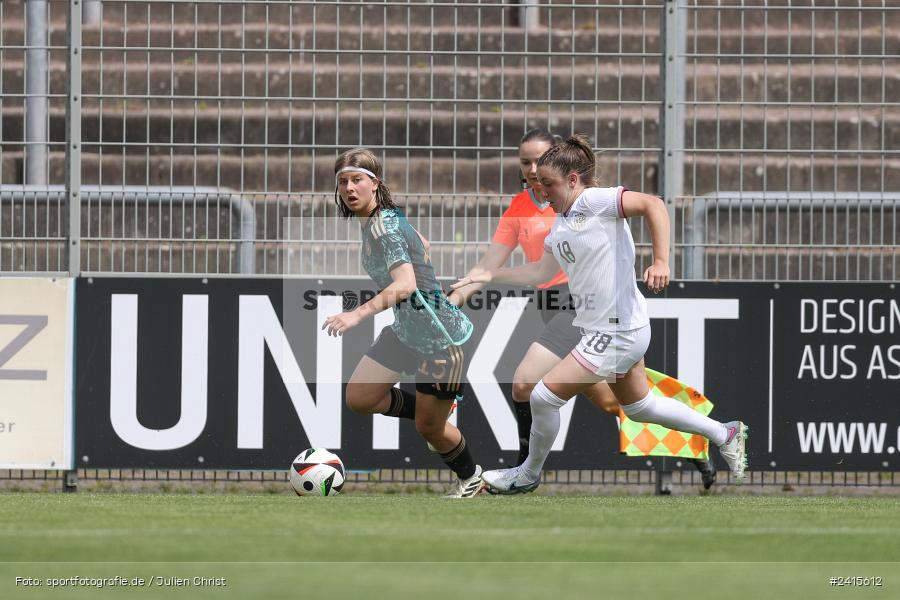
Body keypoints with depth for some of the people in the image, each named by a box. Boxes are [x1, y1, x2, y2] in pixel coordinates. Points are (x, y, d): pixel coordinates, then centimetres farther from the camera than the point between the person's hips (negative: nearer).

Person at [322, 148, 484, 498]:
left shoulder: (384, 227, -25)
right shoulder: (370, 221, 3)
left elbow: (405, 285, -39)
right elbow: (419, 243, 21)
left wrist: (358, 314, -52)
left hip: (440, 336, -9)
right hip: (405, 331, 9)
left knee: (429, 428, 4)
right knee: (358, 398, 0)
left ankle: (470, 478, 33)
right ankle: (434, 414, 22)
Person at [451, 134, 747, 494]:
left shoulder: (595, 201, -16)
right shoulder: (560, 226, 12)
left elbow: (652, 205, -25)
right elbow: (541, 272, 17)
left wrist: (661, 262, -33)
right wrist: (490, 275, 10)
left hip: (618, 333, -10)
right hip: (602, 330, 10)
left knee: (544, 396, -7)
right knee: (640, 407, 24)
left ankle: (529, 474, 13)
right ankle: (724, 434, 36)